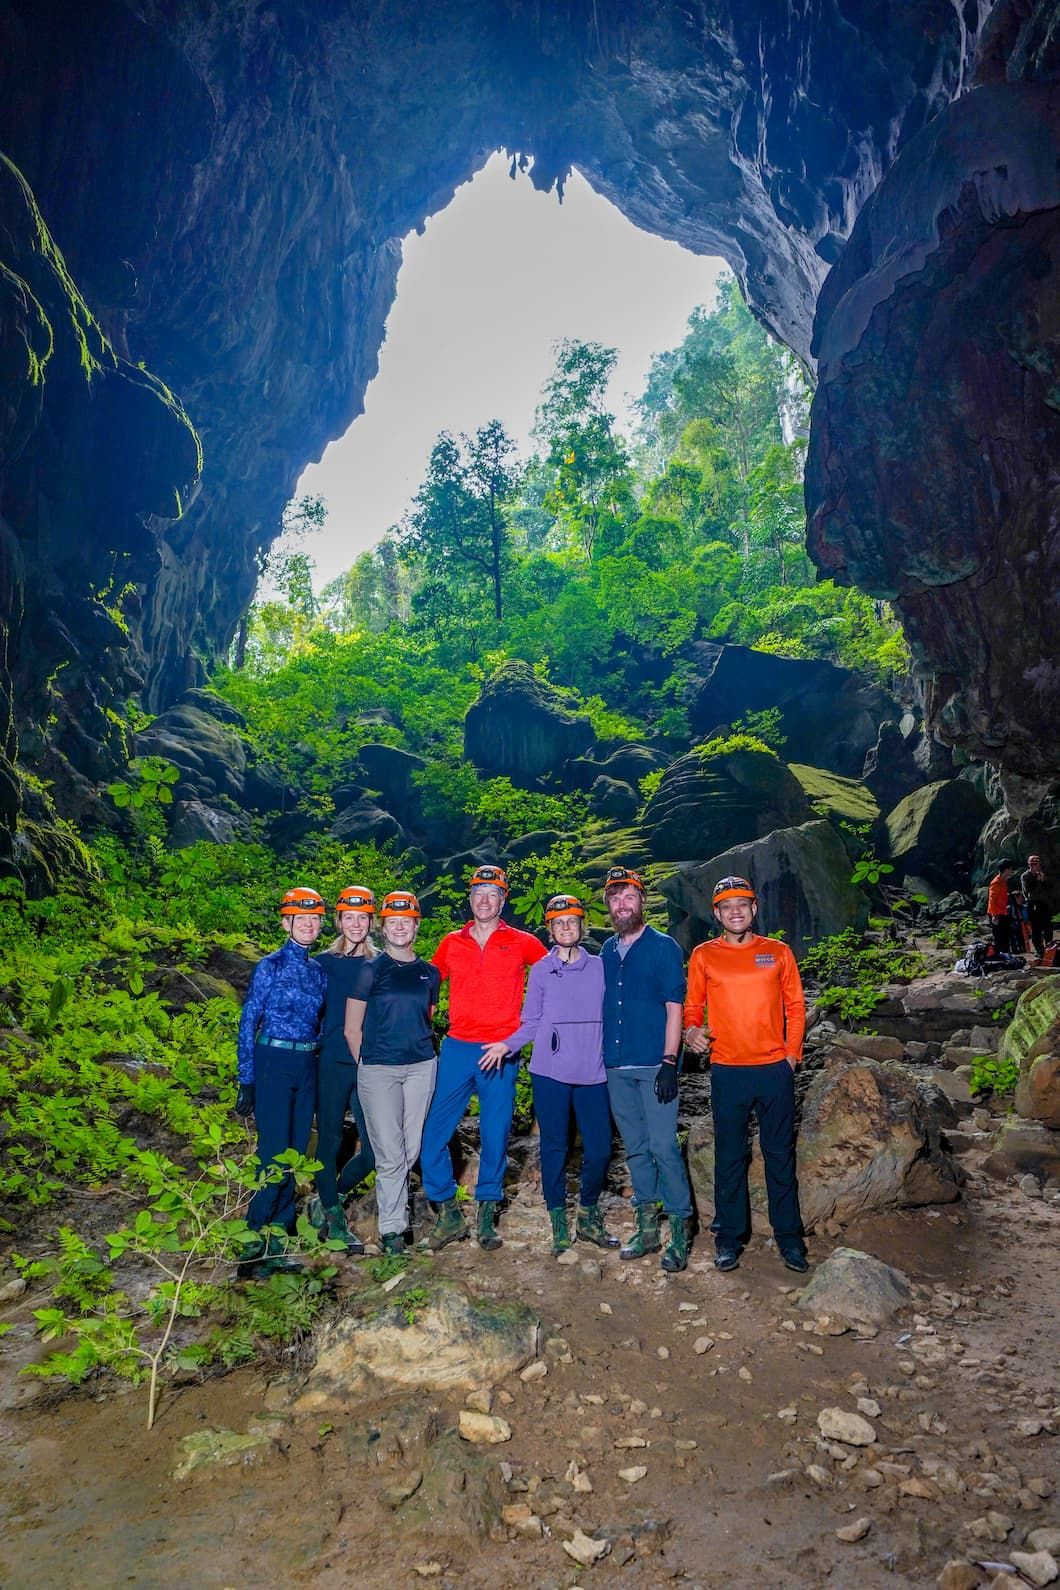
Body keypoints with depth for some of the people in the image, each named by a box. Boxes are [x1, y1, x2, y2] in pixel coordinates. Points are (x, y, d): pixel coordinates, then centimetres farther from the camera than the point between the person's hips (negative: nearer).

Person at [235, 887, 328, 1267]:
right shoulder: (270, 966, -6)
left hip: (307, 1065, 5)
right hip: (273, 1062, -5)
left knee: (296, 1151, 9)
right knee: (275, 1153, -7)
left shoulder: (319, 971, 9)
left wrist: (321, 1068, 12)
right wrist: (246, 1082, -8)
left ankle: (279, 1232, 22)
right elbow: (248, 1023, -6)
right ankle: (257, 1236, 6)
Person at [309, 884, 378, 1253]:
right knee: (331, 1142, 5)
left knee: (373, 1148, 0)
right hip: (332, 1064, -2)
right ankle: (334, 1221, 25)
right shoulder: (324, 963, 1)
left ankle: (326, 1201, 25)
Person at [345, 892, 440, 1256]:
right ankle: (391, 1228, 11)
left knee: (411, 1150, 9)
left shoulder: (429, 973, 9)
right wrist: (366, 1065, 3)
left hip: (421, 1067, 4)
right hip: (378, 1070, -4)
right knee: (390, 1154, -3)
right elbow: (352, 1029, 1)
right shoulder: (370, 969, -2)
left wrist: (421, 1049, 11)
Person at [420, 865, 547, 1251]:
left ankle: (487, 1216, 22)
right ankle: (449, 1214, 15)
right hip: (456, 1048, 2)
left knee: (495, 1136, 4)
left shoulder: (521, 943, 2)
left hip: (500, 1052, -2)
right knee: (430, 1133, -2)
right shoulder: (451, 943, 8)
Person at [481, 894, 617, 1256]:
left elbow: (609, 1016, 11)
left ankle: (588, 1215, 24)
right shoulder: (540, 970, 5)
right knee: (554, 1148, 5)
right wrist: (506, 1045, -8)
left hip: (592, 1073, 1)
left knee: (599, 1149, 2)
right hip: (550, 1073, -1)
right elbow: (531, 1023, 7)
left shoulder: (600, 967, 7)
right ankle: (558, 1222, 21)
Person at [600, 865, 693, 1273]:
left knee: (663, 1147, -5)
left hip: (654, 1063, -5)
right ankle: (647, 1227, 23)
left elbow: (674, 1007, -7)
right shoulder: (607, 952, 11)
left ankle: (680, 1229, 6)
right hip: (616, 1066, 5)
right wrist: (601, 1057, 11)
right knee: (635, 1148, 12)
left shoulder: (663, 947, -3)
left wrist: (669, 1062, -14)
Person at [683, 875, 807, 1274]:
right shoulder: (703, 955, 2)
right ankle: (730, 1237, 19)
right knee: (729, 1156, 7)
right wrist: (692, 1031, -13)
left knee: (780, 1154, 10)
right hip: (727, 1071, 0)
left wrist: (792, 1054, 1)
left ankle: (788, 1236, 22)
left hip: (775, 1069, 1)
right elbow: (692, 1007, 7)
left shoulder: (778, 952, 5)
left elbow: (795, 1006, 8)